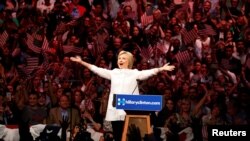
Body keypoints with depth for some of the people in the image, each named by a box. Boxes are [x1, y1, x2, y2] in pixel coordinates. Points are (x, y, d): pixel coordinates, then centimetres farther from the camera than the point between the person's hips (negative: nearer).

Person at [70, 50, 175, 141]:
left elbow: (148, 73, -8)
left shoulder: (134, 73, 5)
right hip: (115, 111, 3)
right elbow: (97, 70, 11)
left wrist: (162, 69, -23)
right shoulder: (113, 73, 13)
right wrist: (81, 62, 6)